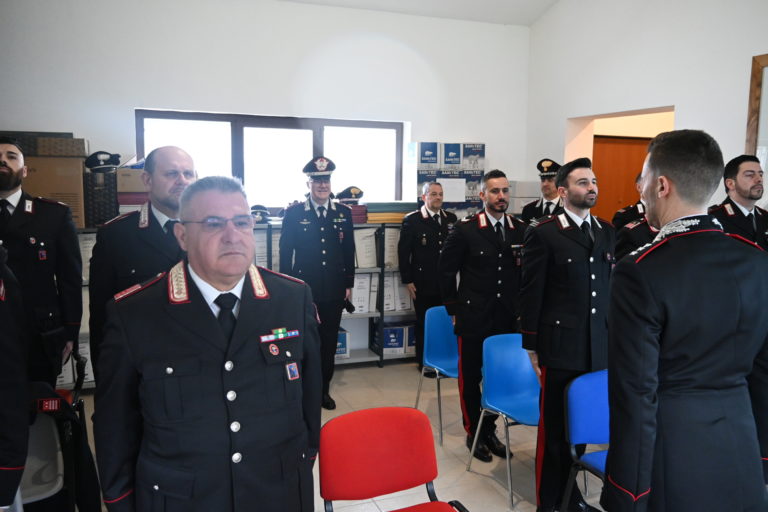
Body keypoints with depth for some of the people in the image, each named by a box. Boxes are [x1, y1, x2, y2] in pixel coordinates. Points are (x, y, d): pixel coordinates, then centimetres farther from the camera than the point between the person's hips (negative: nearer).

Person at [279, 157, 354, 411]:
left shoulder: (344, 212, 5)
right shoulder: (294, 213, -3)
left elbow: (349, 251, 8)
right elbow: (285, 252, -1)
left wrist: (349, 284, 6)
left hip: (334, 291, 3)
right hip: (303, 289, -2)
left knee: (329, 342, 11)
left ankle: (324, 389, 27)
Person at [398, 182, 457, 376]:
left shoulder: (451, 219, 8)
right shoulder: (412, 220, -3)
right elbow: (403, 251, -4)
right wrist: (407, 281, -7)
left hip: (447, 282, 3)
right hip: (423, 283, -3)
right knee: (424, 324, 7)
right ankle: (424, 363, 20)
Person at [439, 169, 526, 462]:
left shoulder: (521, 230, 3)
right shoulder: (465, 229, -7)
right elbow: (447, 271, -3)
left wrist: (521, 308, 3)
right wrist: (454, 310, -3)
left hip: (508, 319, 3)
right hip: (473, 318, -3)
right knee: (470, 377, 9)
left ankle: (489, 430, 30)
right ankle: (473, 433, 26)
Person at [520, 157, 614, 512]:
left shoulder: (607, 232, 10)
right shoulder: (543, 233, -7)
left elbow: (612, 288, 12)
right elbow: (531, 294, -7)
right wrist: (531, 348, -6)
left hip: (599, 347, 5)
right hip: (560, 345, -5)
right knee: (554, 426, 7)